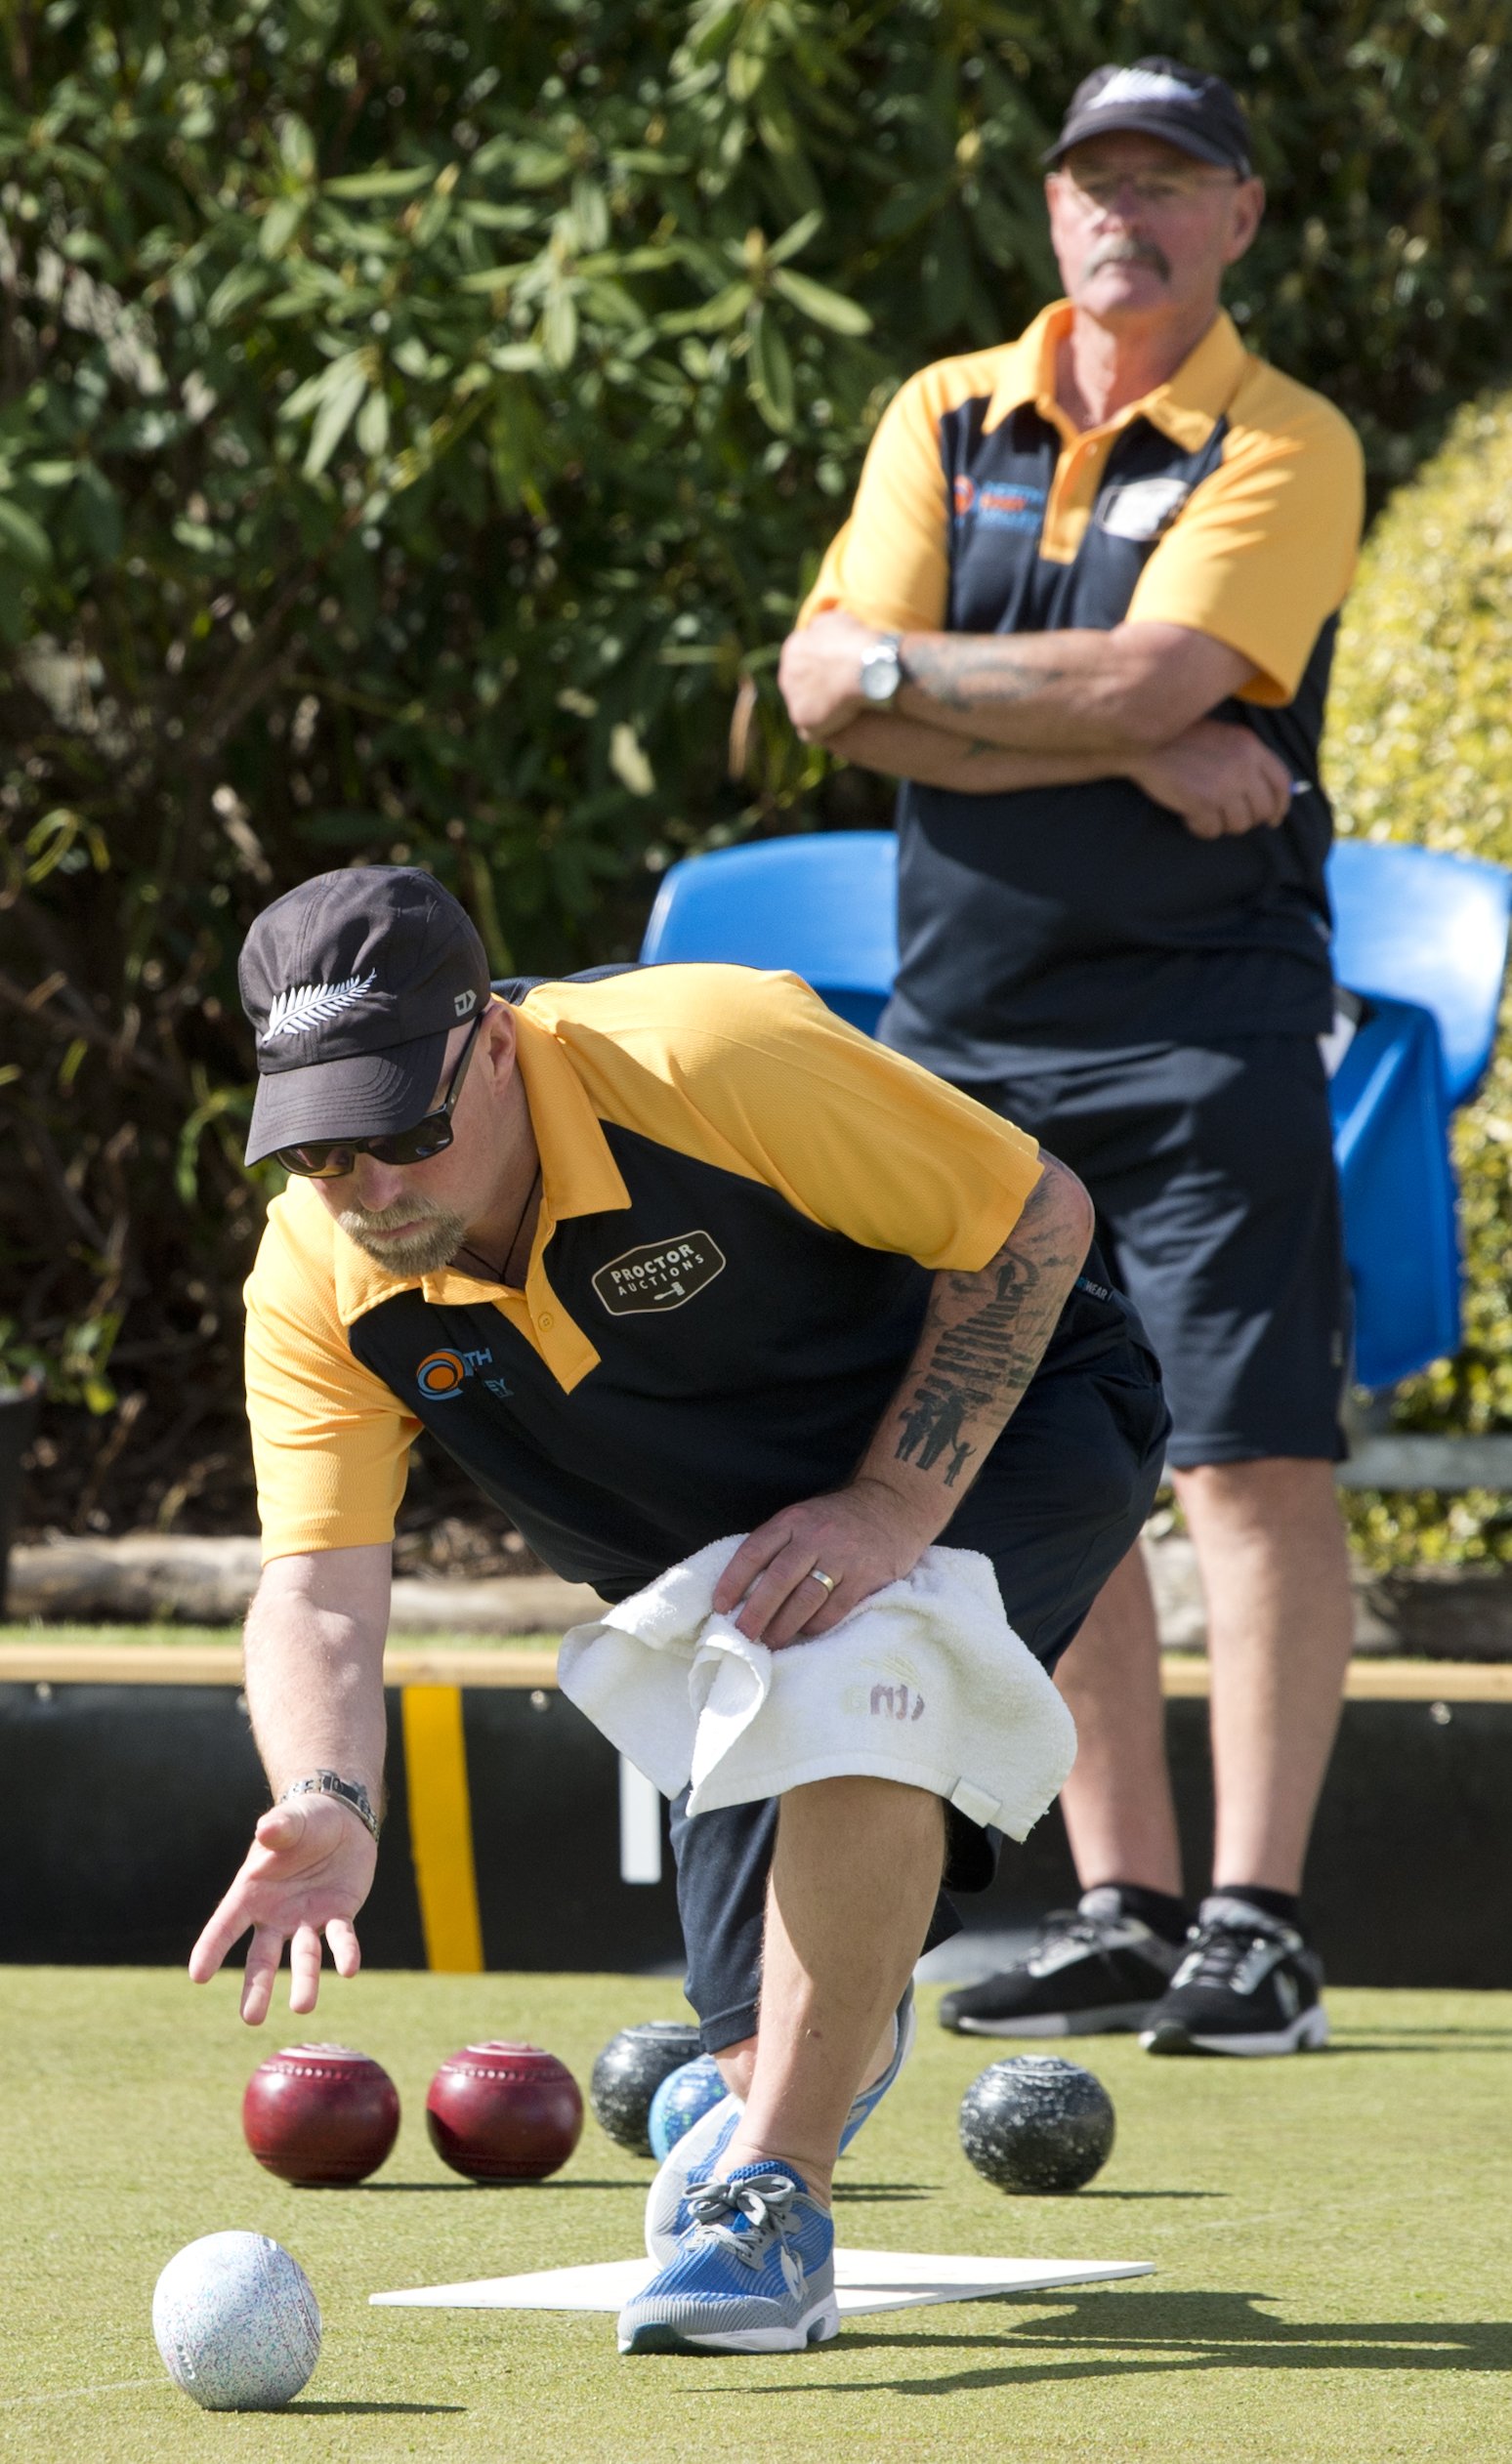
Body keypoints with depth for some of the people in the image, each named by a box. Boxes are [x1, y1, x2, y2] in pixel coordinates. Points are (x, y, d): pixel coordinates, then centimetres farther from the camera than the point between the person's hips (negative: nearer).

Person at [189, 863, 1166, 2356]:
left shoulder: (711, 1060, -34)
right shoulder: (316, 1284, -19)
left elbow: (1039, 1219, -24)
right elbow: (319, 1585, -23)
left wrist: (895, 1506, -30)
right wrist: (327, 1804, -44)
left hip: (1011, 1422, -5)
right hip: (730, 1567, 5)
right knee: (770, 2051, 0)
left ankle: (772, 2199, -26)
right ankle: (850, 2039, 41)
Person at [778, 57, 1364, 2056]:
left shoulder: (1287, 451, -3)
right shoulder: (945, 421, 10)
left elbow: (1147, 680, -18)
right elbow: (828, 694, -3)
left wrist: (904, 664, -6)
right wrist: (1127, 746, -11)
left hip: (1201, 1026, -5)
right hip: (965, 1026, 5)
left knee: (1255, 1461, -10)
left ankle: (1258, 1920, -9)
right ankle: (1122, 1908, 14)